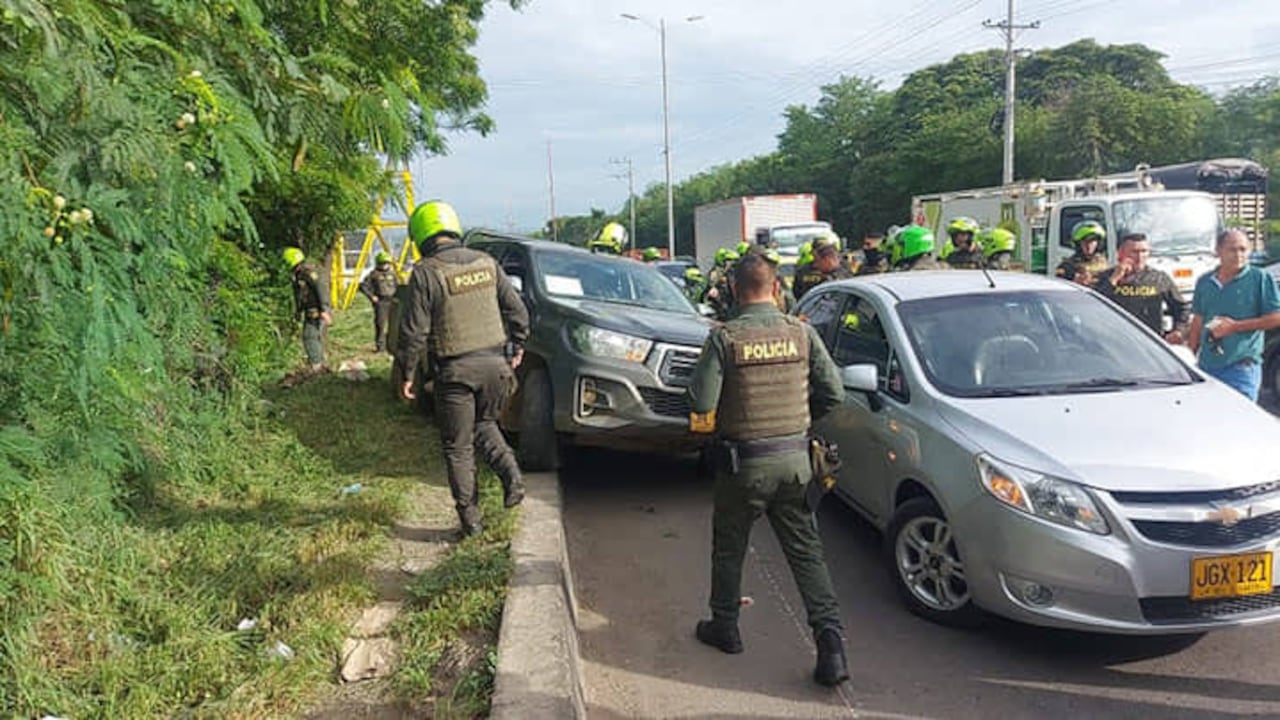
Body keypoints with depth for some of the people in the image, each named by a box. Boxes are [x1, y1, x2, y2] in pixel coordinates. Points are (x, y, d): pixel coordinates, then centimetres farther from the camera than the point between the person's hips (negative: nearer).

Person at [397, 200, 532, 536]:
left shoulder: (426, 272, -10)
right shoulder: (486, 262, 5)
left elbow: (414, 331, -11)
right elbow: (517, 310, 9)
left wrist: (407, 374, -1)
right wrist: (516, 347, 21)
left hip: (456, 371, -4)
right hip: (494, 364, 5)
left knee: (458, 447, 9)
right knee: (484, 424, 27)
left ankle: (471, 518, 13)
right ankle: (511, 473, 4)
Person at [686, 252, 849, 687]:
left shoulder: (724, 338, -12)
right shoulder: (801, 332, -3)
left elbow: (701, 407, -14)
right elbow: (833, 393, 1)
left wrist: (717, 421, 8)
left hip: (744, 463, -2)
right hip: (795, 459, 3)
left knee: (729, 546, 17)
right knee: (806, 551, 10)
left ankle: (725, 627, 31)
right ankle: (831, 643, 4)